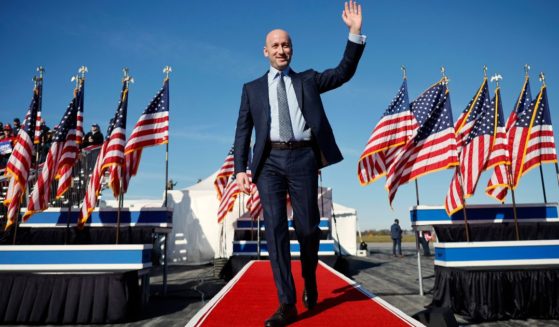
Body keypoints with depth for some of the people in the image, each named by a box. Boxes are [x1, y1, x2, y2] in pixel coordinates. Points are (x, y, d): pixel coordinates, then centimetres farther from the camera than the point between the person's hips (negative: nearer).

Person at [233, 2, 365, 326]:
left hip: (303, 158, 0)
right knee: (276, 229, -5)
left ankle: (310, 280, 34)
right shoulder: (252, 89, 16)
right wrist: (241, 169, -2)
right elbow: (243, 131, 10)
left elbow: (344, 72, 7)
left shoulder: (308, 80, 17)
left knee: (308, 227, 4)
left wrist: (355, 33, -3)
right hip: (270, 161, 1)